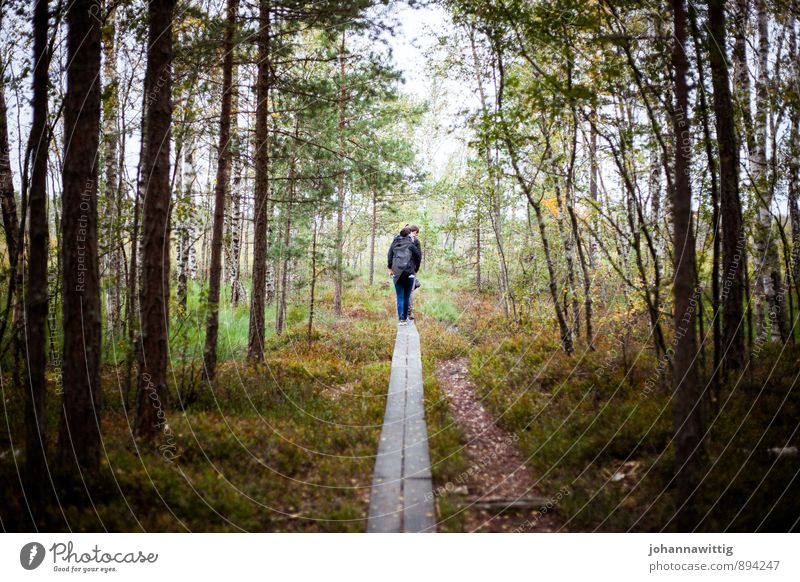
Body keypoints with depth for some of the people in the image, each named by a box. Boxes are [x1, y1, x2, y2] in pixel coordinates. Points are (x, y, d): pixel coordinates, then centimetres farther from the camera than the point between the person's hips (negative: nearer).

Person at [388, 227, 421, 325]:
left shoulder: (394, 244, 7)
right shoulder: (411, 245, -2)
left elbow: (389, 256, 8)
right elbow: (418, 256, 0)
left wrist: (390, 268, 16)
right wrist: (415, 270, 12)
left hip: (397, 273, 2)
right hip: (409, 273, -2)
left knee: (400, 297, 4)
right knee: (407, 297, 8)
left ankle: (401, 319, -8)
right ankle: (405, 318, 11)